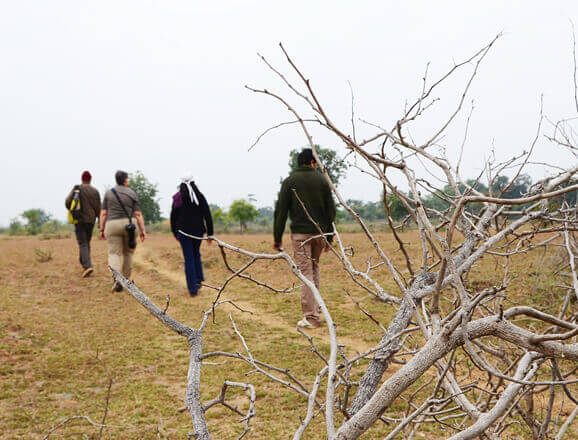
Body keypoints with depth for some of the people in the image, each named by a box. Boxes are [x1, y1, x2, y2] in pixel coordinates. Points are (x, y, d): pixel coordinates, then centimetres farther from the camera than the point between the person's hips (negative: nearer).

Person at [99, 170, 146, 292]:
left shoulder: (108, 193, 4)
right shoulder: (132, 194, 1)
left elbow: (103, 213, 1)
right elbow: (138, 214, -3)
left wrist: (102, 229, 5)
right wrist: (142, 230, -1)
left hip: (112, 225, 0)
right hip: (129, 224, 0)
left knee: (114, 254, -2)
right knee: (128, 252, 17)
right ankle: (125, 280, 23)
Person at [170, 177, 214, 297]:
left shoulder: (177, 199, 1)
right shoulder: (200, 197, -1)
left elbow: (173, 217, 7)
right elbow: (207, 216, -3)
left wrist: (175, 233, 20)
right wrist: (210, 234, 2)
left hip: (183, 232, -1)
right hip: (198, 231, 1)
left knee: (189, 259, 2)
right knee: (196, 254, 24)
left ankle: (193, 289, -2)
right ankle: (198, 280, 18)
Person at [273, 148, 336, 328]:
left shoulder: (290, 181, 1)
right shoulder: (322, 180, 6)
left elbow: (281, 211, -3)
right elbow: (330, 210, 7)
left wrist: (277, 238, 1)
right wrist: (329, 237, 14)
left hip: (300, 233, -3)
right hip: (320, 233, 3)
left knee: (305, 273, -3)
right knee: (314, 267, 21)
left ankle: (311, 318, -5)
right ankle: (316, 309, 23)